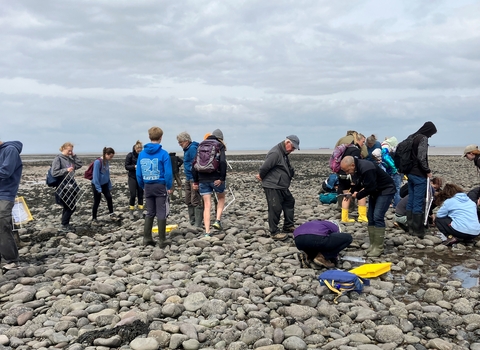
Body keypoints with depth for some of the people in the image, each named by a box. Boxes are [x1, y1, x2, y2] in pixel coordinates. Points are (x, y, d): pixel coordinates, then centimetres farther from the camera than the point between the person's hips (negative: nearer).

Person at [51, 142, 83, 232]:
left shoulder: (69, 159, 12)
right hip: (63, 187, -8)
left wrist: (74, 155, 4)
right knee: (72, 207, -5)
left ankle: (66, 224, 23)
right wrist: (66, 170, -21)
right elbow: (54, 173, -16)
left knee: (68, 207, 13)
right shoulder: (58, 159, -9)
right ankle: (64, 226, 5)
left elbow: (80, 164, 11)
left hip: (71, 186, 8)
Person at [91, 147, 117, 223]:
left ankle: (111, 213, 25)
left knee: (109, 198, 7)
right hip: (97, 185, -6)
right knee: (97, 202, 3)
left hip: (105, 184, 6)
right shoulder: (98, 162, -23)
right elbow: (95, 175, -22)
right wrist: (98, 188, -20)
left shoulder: (107, 162, -2)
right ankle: (94, 219, 17)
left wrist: (109, 185, 10)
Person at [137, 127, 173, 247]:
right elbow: (168, 172, -14)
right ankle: (162, 240, 7)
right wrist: (169, 186, -3)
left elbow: (138, 173, 3)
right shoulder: (163, 153, -12)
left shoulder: (142, 153, 2)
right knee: (161, 214, 3)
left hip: (148, 187, 4)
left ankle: (147, 238, 16)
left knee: (149, 213, 15)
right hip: (160, 186, -4)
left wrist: (143, 186, 13)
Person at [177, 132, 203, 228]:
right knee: (188, 201, 14)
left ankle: (198, 224, 0)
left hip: (194, 178, -10)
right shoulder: (186, 149, 15)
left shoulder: (193, 148, -16)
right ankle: (192, 222, 23)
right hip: (188, 178, 10)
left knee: (195, 201, -6)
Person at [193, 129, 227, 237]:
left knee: (207, 206, 6)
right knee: (221, 198, 24)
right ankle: (217, 220, 9)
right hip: (216, 178, -3)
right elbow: (223, 162, -17)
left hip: (203, 179, 3)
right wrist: (222, 178, -14)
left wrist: (195, 181, 12)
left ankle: (207, 232, 2)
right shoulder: (220, 146, 0)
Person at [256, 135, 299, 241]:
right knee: (275, 209, -5)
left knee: (290, 202, 17)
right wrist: (261, 177, -2)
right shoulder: (275, 153, -20)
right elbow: (264, 167, -19)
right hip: (272, 187, -10)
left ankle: (288, 226, 29)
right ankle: (274, 232, 6)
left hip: (282, 187, 10)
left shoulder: (284, 154, 14)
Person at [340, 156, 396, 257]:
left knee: (378, 217, -15)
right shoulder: (355, 169, -4)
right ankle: (372, 244, 12)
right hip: (375, 191, 9)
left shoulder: (366, 169, -33)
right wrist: (351, 192, -9)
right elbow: (358, 184, 7)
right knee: (371, 217, 6)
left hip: (386, 190, -9)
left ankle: (378, 247, -9)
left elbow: (370, 188, -30)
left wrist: (358, 195, -19)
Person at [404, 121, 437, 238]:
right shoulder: (423, 138, -13)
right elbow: (421, 158, -21)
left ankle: (411, 227, 18)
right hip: (419, 175, -8)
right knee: (419, 202, -3)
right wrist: (428, 171, -10)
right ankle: (418, 230, 1)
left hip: (410, 173, 9)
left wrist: (409, 169, 15)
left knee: (411, 201, 12)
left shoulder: (411, 137, 13)